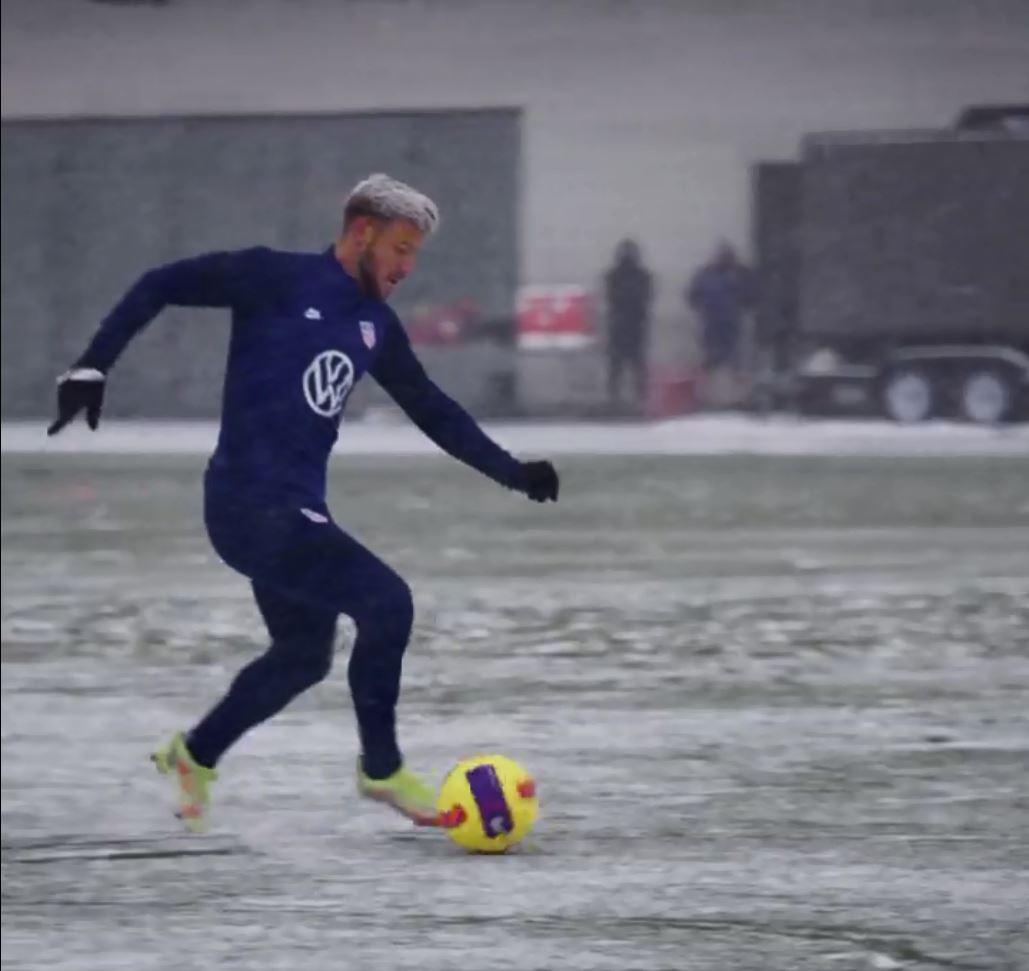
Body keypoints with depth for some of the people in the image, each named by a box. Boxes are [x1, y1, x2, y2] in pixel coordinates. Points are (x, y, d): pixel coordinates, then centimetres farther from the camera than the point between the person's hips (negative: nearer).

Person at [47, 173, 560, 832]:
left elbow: (432, 410, 22)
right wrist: (93, 367, -11)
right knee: (387, 603, -16)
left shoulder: (376, 323, 13)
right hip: (253, 504, -9)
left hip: (298, 510, 9)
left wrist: (511, 472, 16)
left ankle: (195, 755, 40)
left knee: (304, 657, 20)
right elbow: (160, 287, -4)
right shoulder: (278, 279, -8)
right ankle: (382, 770, -1)